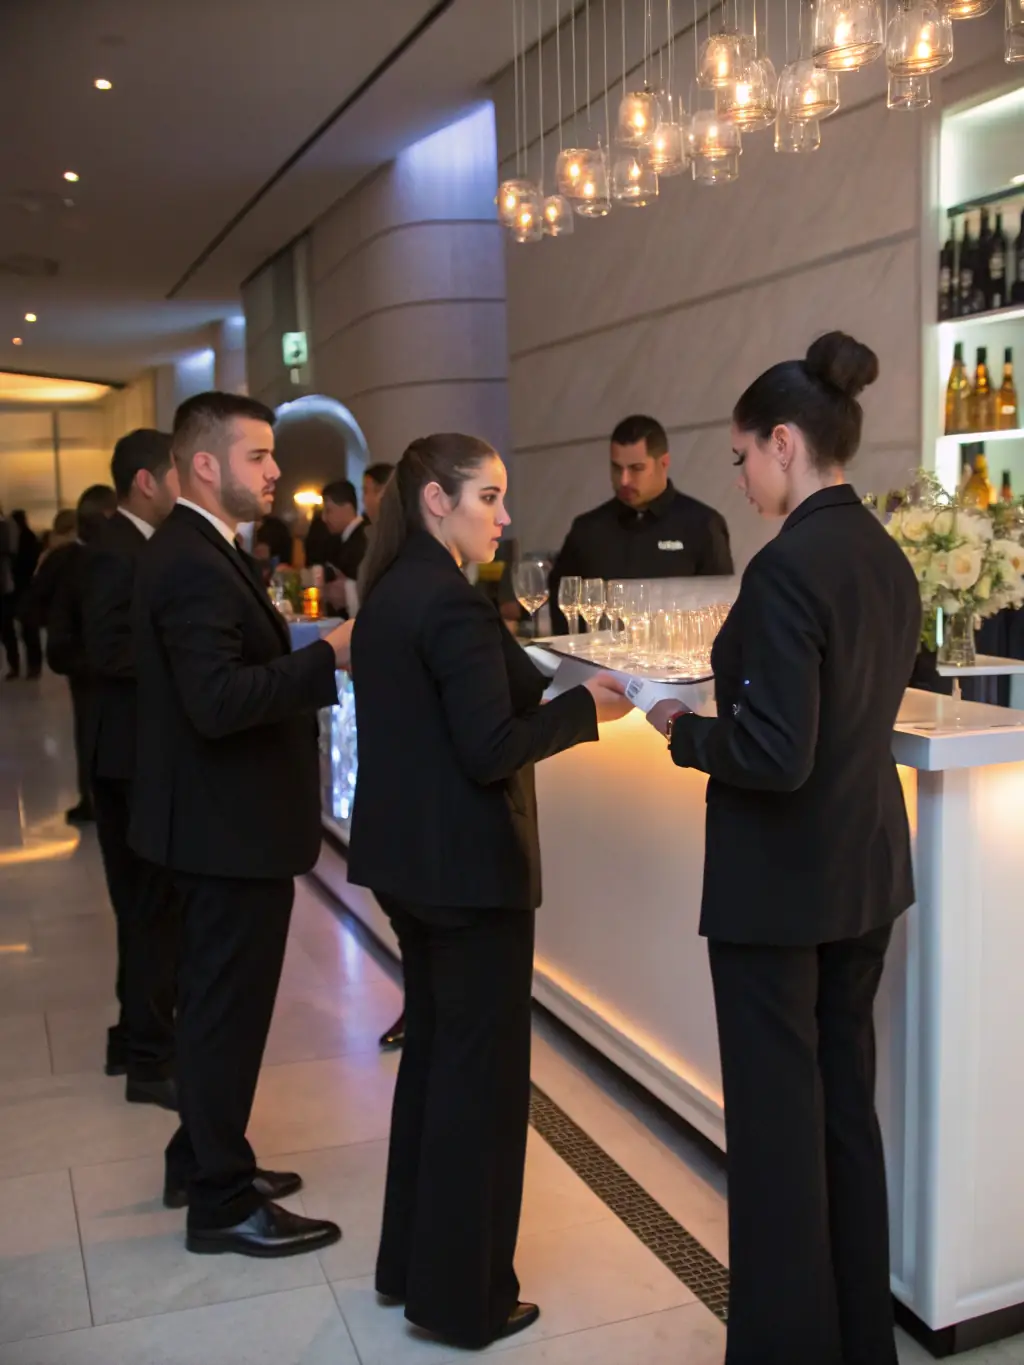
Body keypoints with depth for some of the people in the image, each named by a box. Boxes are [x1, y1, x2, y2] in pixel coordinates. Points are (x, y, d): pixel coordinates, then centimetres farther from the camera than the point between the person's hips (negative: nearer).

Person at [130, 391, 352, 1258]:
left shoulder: (198, 552, 12)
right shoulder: (192, 567, -22)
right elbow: (218, 701, -32)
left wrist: (305, 649, 4)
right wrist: (328, 657, -29)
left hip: (224, 816, 11)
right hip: (231, 824, -11)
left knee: (217, 1001, 21)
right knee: (227, 1008, 2)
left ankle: (202, 1161, 36)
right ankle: (222, 1202, 17)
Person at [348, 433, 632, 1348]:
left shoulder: (388, 594, 9)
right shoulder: (454, 605, -20)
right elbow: (491, 750, -23)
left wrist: (544, 688, 10)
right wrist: (586, 706, -11)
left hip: (409, 858, 10)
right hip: (467, 865, -10)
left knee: (433, 1051, 20)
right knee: (482, 1070, 4)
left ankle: (411, 1263, 34)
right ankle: (463, 1297, 19)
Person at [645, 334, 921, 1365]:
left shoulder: (787, 568, -22)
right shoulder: (888, 558, 4)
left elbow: (774, 758, -25)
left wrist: (685, 732, -8)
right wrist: (729, 715, 12)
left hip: (782, 882, -9)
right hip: (867, 868, 9)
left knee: (778, 1119, 7)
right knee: (846, 1099, 20)